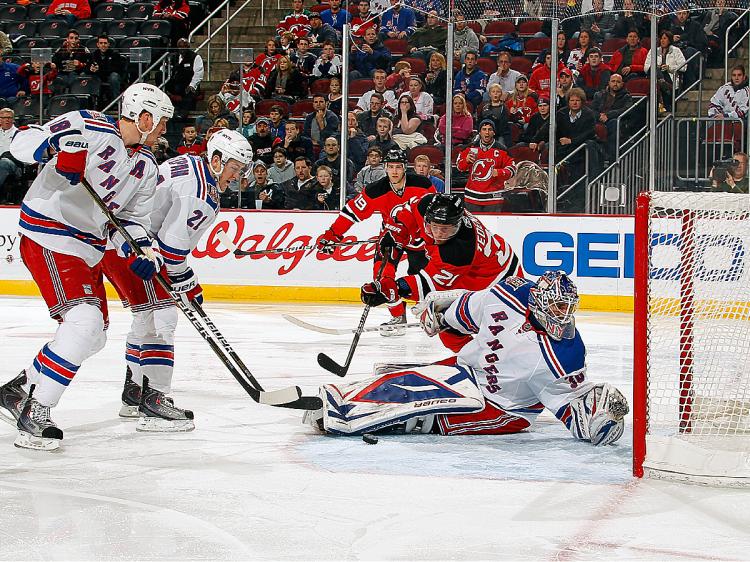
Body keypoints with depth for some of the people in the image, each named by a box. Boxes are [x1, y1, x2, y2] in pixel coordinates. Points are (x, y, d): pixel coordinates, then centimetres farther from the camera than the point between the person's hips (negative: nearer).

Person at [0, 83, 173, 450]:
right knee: (84, 322, -23)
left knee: (93, 337, 13)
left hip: (88, 249, 10)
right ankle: (34, 414, -18)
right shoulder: (88, 128, -13)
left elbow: (133, 217, 14)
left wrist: (142, 251, -6)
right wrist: (60, 146, -37)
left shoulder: (146, 166, 11)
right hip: (49, 238, -9)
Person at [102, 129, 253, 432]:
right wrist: (186, 283, -8)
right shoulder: (200, 191, -19)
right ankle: (154, 403, -17)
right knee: (160, 314, -13)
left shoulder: (189, 164, 13)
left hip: (114, 236, 11)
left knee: (146, 318, 22)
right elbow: (171, 241, -21)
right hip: (128, 247, -11)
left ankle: (133, 395, 32)